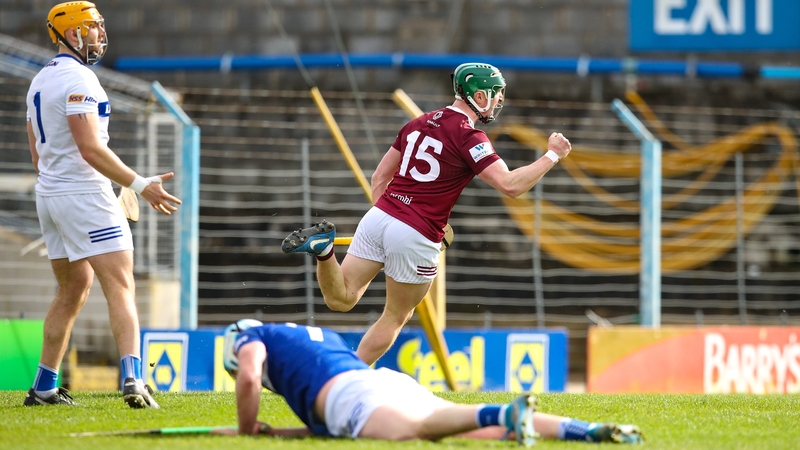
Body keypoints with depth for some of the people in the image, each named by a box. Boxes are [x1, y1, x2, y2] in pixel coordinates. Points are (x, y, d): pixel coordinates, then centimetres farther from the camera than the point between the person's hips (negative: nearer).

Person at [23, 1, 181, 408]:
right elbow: (91, 149, -22)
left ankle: (43, 388, 20)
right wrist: (139, 185, -21)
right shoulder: (77, 79, -15)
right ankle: (132, 378, -28)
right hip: (84, 195, -9)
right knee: (120, 287, -13)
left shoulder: (40, 82, 15)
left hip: (48, 195, 9)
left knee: (72, 291, 18)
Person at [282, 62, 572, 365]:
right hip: (416, 238, -6)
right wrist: (552, 156, -7)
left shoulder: (420, 123, 14)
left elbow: (380, 177, 18)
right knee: (395, 317, 13)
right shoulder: (468, 137, -9)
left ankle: (324, 247, -19)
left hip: (378, 216, 6)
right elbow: (510, 185, -18)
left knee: (340, 299, 7)